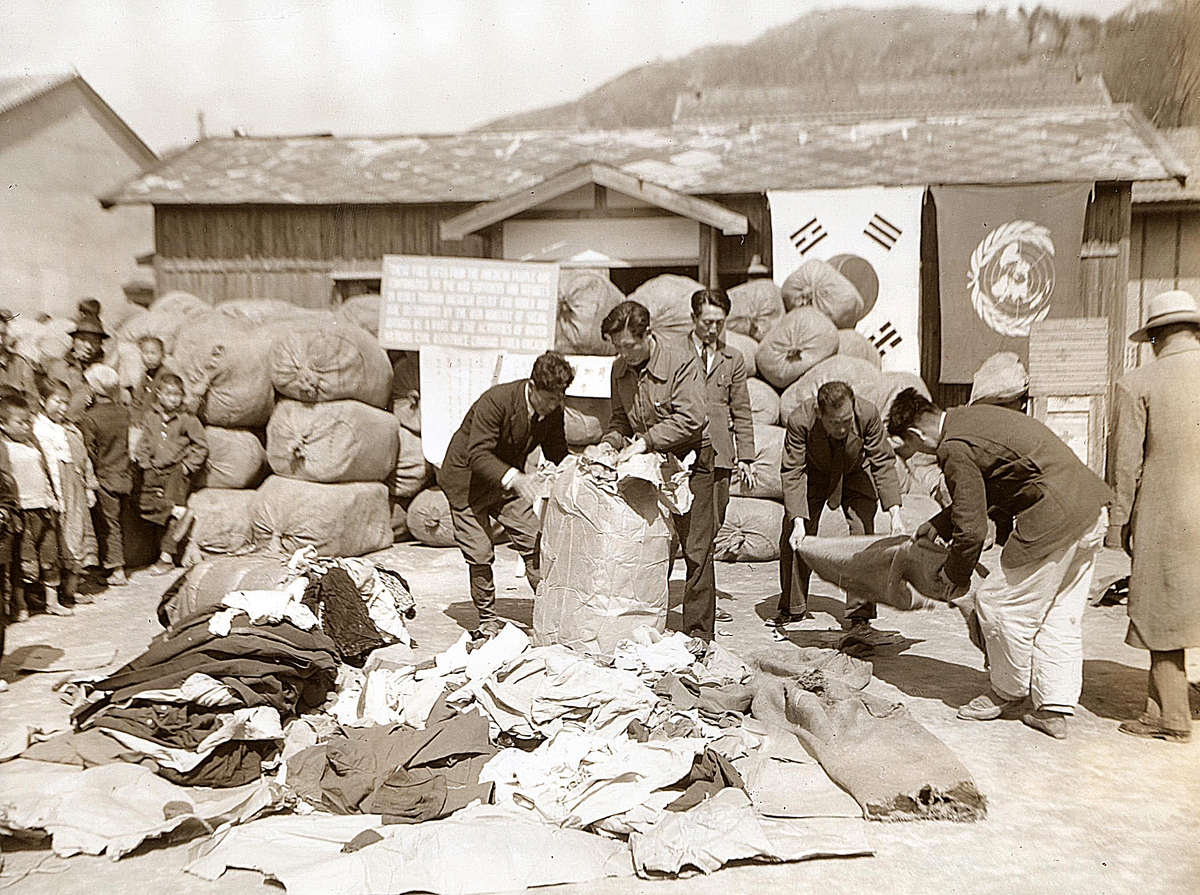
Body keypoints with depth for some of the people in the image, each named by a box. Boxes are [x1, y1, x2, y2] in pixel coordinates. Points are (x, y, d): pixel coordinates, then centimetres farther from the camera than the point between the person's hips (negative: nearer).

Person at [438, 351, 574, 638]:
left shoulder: (553, 410, -11)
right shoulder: (496, 400, -31)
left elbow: (557, 453, 2)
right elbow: (478, 454, -36)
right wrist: (513, 477, -51)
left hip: (509, 481, 5)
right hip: (466, 480, -5)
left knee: (535, 545, -6)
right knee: (480, 555, -4)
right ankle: (487, 620, 16)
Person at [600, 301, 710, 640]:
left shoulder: (682, 362, -17)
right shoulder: (620, 369, 2)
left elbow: (691, 418, -25)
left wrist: (645, 441, -28)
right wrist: (610, 444, -8)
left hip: (689, 462, -5)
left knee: (696, 550, -3)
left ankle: (698, 634, 6)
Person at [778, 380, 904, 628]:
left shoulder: (867, 414, -33)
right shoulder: (799, 420, -35)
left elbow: (883, 463, -22)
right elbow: (792, 473, -28)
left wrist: (894, 511, -31)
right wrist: (798, 521, -39)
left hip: (856, 473, 0)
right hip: (813, 474, 0)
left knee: (863, 534, -16)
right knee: (793, 539, -5)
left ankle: (860, 612, -4)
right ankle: (792, 607, 16)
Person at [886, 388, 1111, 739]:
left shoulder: (955, 449, -12)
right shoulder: (973, 416, 18)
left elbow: (972, 528, -9)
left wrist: (956, 575, 8)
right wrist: (939, 524, 34)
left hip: (1055, 518, -10)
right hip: (1093, 506, 10)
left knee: (997, 603, 5)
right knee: (1060, 613, 15)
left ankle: (1008, 690, 25)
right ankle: (1054, 709, 19)